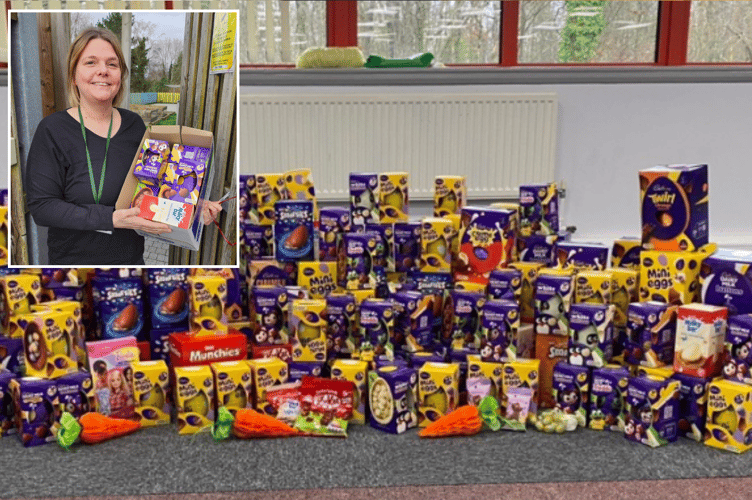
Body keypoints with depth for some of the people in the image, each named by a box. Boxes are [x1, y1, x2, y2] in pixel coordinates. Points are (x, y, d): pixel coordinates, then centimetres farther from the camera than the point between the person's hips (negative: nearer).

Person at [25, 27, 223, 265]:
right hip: (74, 257, -4)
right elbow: (41, 207, -17)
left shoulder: (134, 124, 0)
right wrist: (111, 219, -27)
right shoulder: (52, 130, -12)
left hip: (133, 257, 4)